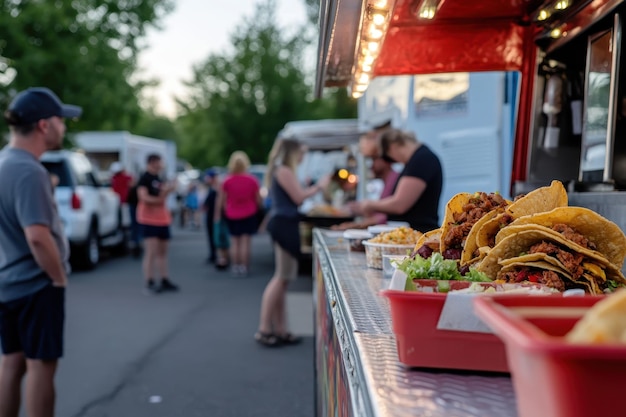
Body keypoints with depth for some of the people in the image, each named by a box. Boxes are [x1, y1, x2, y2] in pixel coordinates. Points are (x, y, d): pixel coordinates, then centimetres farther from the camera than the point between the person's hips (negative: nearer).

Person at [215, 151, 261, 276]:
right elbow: (258, 200, -4)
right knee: (245, 241, 2)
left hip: (231, 215, 1)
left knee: (234, 242, 10)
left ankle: (235, 266, 10)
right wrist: (258, 207, 16)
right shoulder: (252, 180, -10)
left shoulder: (227, 181, -10)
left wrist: (218, 214, 8)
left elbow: (220, 200, -4)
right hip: (249, 214, -1)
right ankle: (244, 267, 2)